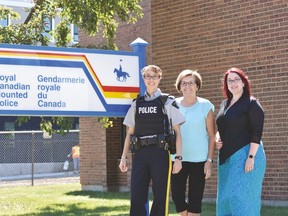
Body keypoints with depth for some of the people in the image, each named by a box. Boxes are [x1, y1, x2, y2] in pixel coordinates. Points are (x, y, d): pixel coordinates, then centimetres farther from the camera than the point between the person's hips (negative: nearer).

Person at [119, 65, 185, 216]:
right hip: (140, 153, 3)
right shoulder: (136, 104, 14)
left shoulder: (168, 102, 4)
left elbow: (177, 131, 1)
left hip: (160, 153, -3)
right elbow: (130, 133, 16)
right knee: (136, 196, -1)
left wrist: (178, 157, -7)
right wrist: (124, 157, 10)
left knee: (160, 196, 1)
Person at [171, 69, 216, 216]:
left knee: (195, 198, 0)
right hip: (177, 158, 3)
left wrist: (209, 160, -6)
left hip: (198, 159, -3)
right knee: (177, 196, 1)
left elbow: (212, 136, 0)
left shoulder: (205, 106, 0)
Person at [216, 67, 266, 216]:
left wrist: (251, 157, -20)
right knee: (226, 196, 7)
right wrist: (218, 140, 6)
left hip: (245, 155, -7)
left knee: (241, 195, -11)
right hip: (227, 157, 8)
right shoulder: (224, 104, 16)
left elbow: (257, 132, -12)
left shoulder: (251, 103, -5)